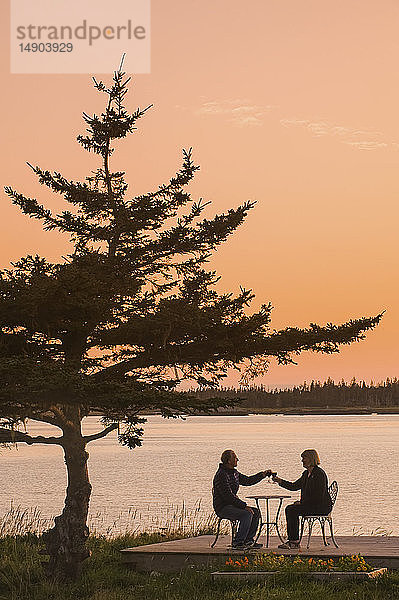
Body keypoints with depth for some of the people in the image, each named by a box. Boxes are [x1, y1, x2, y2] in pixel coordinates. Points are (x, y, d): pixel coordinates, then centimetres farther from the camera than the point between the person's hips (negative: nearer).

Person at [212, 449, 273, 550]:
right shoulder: (221, 475, -18)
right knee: (247, 514, -27)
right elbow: (228, 496, -23)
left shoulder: (234, 473, 12)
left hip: (232, 504, 10)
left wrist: (262, 475, 13)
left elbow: (247, 481, 24)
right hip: (223, 508, -10)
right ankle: (237, 542, -19)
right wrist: (244, 506, -23)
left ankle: (248, 540, 4)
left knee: (256, 512, 1)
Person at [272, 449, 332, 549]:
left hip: (322, 506, -9)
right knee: (289, 509, -5)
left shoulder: (319, 474, -15)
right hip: (311, 504, 9)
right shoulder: (306, 473, 14)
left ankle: (295, 541, -14)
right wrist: (280, 481, 4)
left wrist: (302, 502, -17)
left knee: (292, 510, -20)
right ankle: (291, 540, -5)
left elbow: (319, 496, -20)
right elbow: (294, 486, 17)